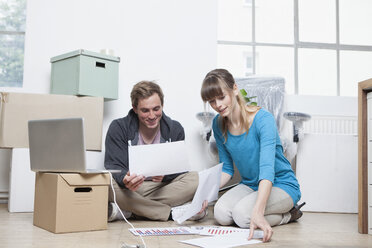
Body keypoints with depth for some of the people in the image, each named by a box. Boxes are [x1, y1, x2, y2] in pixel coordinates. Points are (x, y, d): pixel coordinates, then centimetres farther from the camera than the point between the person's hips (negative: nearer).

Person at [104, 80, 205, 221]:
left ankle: (127, 211, -27)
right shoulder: (118, 128, -4)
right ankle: (173, 213, -28)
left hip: (163, 187, 2)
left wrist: (165, 174, -27)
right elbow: (114, 166, -12)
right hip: (127, 189, -1)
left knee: (196, 179, -24)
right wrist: (125, 179, -37)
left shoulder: (175, 129, 2)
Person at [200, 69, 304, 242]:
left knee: (242, 214, -31)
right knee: (221, 213, -22)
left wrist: (257, 211, -49)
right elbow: (227, 169, 5)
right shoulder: (219, 124, -3)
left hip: (282, 185, -6)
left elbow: (267, 169, -35)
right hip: (249, 185, 6)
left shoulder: (263, 119, -23)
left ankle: (288, 214, -2)